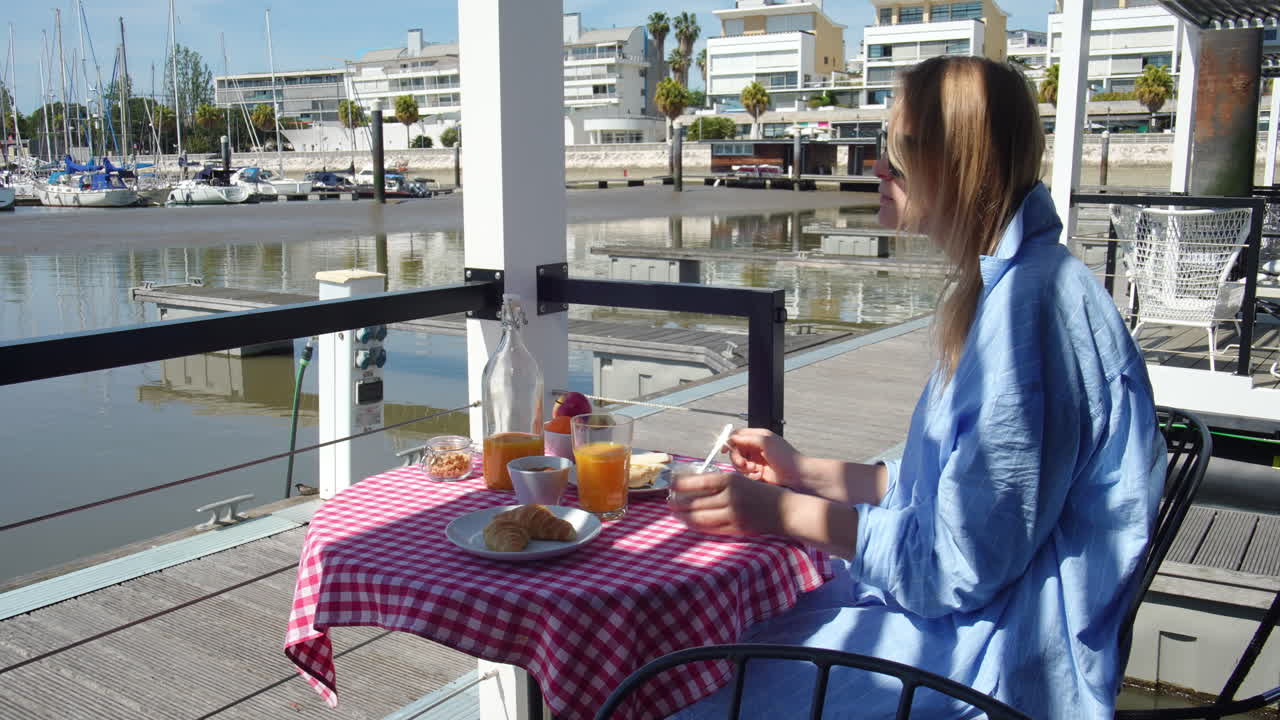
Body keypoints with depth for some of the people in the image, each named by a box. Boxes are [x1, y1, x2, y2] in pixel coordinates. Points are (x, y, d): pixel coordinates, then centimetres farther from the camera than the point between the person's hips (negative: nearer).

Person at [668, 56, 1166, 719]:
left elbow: (960, 564, -23)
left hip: (1000, 660, -10)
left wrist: (784, 511, -14)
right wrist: (804, 472, 10)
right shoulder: (1000, 289, 9)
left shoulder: (1031, 305, -24)